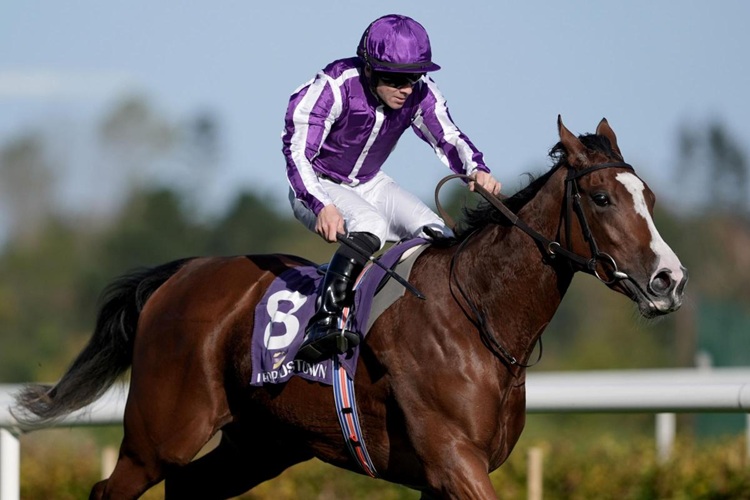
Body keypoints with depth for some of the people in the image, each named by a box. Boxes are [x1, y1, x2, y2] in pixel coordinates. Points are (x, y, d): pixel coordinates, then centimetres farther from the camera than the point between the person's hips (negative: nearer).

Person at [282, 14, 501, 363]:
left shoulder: (420, 94, -14)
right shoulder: (334, 88, -29)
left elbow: (447, 138, -6)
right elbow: (298, 152, -33)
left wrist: (477, 170, -28)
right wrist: (321, 206, -47)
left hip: (369, 186, 6)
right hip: (316, 189, -6)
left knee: (435, 234, -12)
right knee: (371, 226, -35)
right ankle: (323, 325, -40)